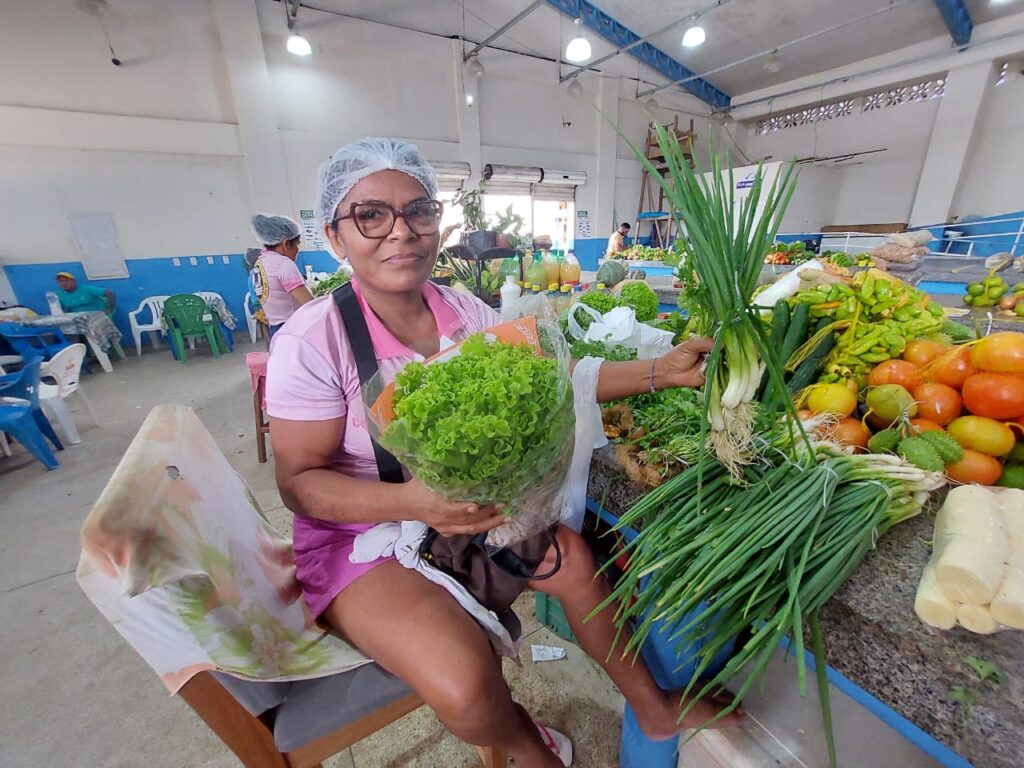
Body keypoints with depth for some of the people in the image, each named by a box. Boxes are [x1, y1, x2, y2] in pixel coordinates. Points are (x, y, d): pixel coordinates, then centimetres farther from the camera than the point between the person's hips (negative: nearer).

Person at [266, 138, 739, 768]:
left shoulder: (467, 313, -5)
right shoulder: (312, 341, -20)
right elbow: (300, 482, -16)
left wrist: (661, 371, -12)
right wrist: (412, 502, -33)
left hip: (468, 505, 5)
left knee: (574, 558, -8)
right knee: (463, 683, -23)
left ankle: (655, 708, 24)